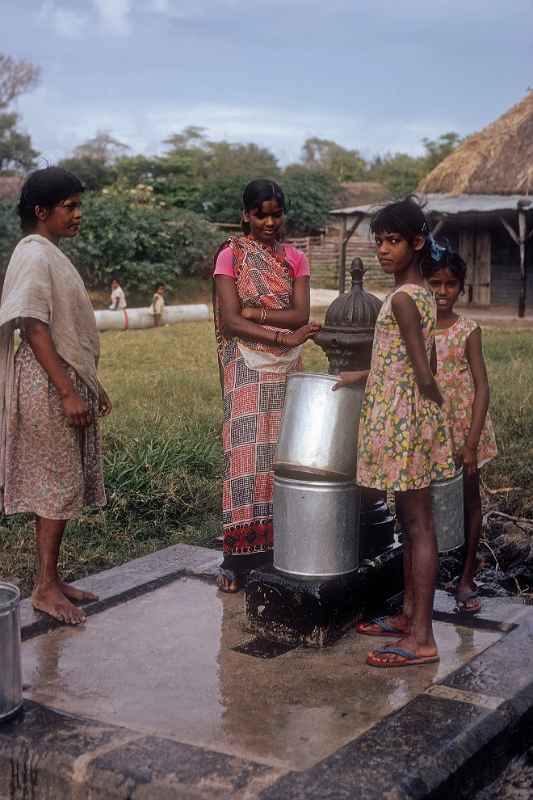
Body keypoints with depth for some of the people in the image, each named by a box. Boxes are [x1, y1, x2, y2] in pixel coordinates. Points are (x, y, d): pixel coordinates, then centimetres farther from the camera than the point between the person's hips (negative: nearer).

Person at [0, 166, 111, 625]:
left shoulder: (52, 255, 15)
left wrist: (90, 385, 20)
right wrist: (68, 393, -23)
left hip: (68, 380, 10)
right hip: (48, 384, -10)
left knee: (60, 484, 12)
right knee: (59, 485, -5)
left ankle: (51, 578, 21)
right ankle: (46, 588, 4)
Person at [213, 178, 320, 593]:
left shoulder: (295, 259, 9)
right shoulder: (231, 256, -2)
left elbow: (301, 315, -3)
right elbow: (230, 321, -12)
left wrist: (252, 311, -13)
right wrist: (282, 335, -20)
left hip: (286, 367, 3)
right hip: (246, 366, -3)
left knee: (281, 452, 3)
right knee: (247, 452, -7)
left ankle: (278, 547, 11)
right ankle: (239, 555, -2)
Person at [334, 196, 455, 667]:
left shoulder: (402, 298, -17)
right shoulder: (422, 294, 11)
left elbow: (425, 376, -19)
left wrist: (446, 420, -7)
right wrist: (364, 376, 23)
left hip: (401, 419, -10)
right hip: (407, 418, 10)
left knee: (418, 525, -6)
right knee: (412, 522, 16)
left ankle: (422, 640, 1)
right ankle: (409, 615, 28)